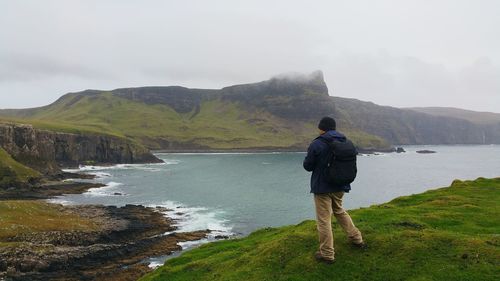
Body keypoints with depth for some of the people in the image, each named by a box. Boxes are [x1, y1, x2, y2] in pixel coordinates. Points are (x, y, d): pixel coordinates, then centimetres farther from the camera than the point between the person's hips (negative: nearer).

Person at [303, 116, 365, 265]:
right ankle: (357, 239, 35)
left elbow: (308, 166, -9)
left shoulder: (317, 144, -17)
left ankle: (327, 254, 9)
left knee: (324, 220, 2)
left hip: (322, 187, -6)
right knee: (339, 211, 28)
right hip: (340, 186, 7)